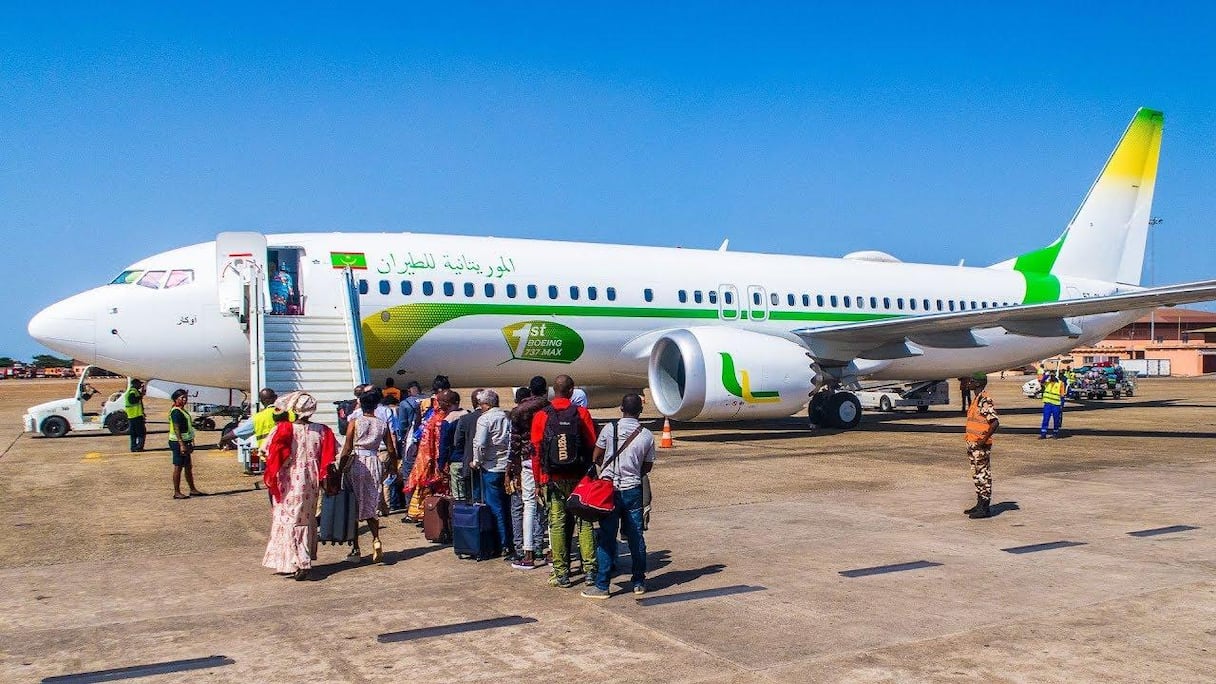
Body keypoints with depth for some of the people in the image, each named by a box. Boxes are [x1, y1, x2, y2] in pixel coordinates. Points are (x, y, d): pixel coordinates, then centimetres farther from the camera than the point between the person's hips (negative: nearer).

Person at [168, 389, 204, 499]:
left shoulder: (183, 410, 16)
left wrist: (191, 443, 22)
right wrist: (181, 444, -25)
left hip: (184, 442, 10)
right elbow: (176, 429, -21)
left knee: (188, 467, 14)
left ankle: (193, 490, 21)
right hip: (178, 443, -10)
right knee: (178, 467, -5)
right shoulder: (176, 412, -15)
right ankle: (177, 492, 0)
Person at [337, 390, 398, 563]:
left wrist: (339, 470, -4)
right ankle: (376, 539, -11)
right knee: (370, 508, 13)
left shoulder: (354, 422, -5)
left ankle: (356, 550, 11)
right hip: (375, 464, 3)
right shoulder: (382, 424, 4)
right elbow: (391, 450, 5)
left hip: (357, 464, -3)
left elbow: (347, 449, -9)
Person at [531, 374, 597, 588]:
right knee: (584, 522, 7)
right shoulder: (581, 413, -2)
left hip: (553, 479, 0)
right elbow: (593, 446, -2)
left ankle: (561, 573, 7)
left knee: (557, 523, 5)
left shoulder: (541, 416, -1)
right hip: (579, 478, 0)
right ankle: (589, 569, 7)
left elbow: (536, 451, 0)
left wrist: (538, 481, 7)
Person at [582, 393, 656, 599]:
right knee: (636, 537, 11)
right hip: (633, 490, 2)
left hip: (608, 489, -1)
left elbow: (596, 458, 3)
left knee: (606, 539, 2)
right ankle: (639, 583, 21)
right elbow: (647, 467, 7)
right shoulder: (647, 435, -2)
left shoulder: (609, 429, -7)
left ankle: (602, 586, 4)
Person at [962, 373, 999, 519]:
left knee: (983, 476, -4)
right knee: (977, 475, 15)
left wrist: (984, 439, -24)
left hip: (981, 446, -10)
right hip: (973, 445, 10)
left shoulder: (985, 401, -17)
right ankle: (980, 504, 23)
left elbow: (995, 422, -25)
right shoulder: (977, 400, 14)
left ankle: (984, 508, 1)